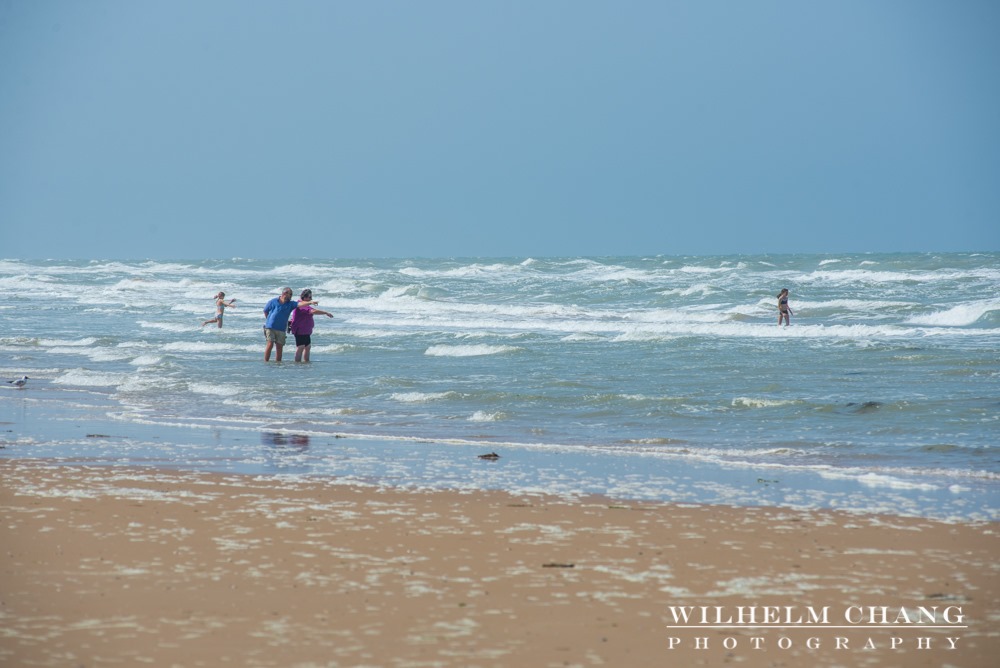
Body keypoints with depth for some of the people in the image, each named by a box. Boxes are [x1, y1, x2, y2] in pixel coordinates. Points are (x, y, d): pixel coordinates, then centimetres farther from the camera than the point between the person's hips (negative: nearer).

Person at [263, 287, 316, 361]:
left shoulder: (290, 304, 6)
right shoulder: (273, 302, -1)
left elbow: (300, 304, -8)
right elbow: (265, 311, 11)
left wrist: (310, 302, -22)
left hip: (281, 329, 4)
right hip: (270, 327, -4)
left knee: (279, 346, 2)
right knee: (270, 344, -11)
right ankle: (266, 362, -8)